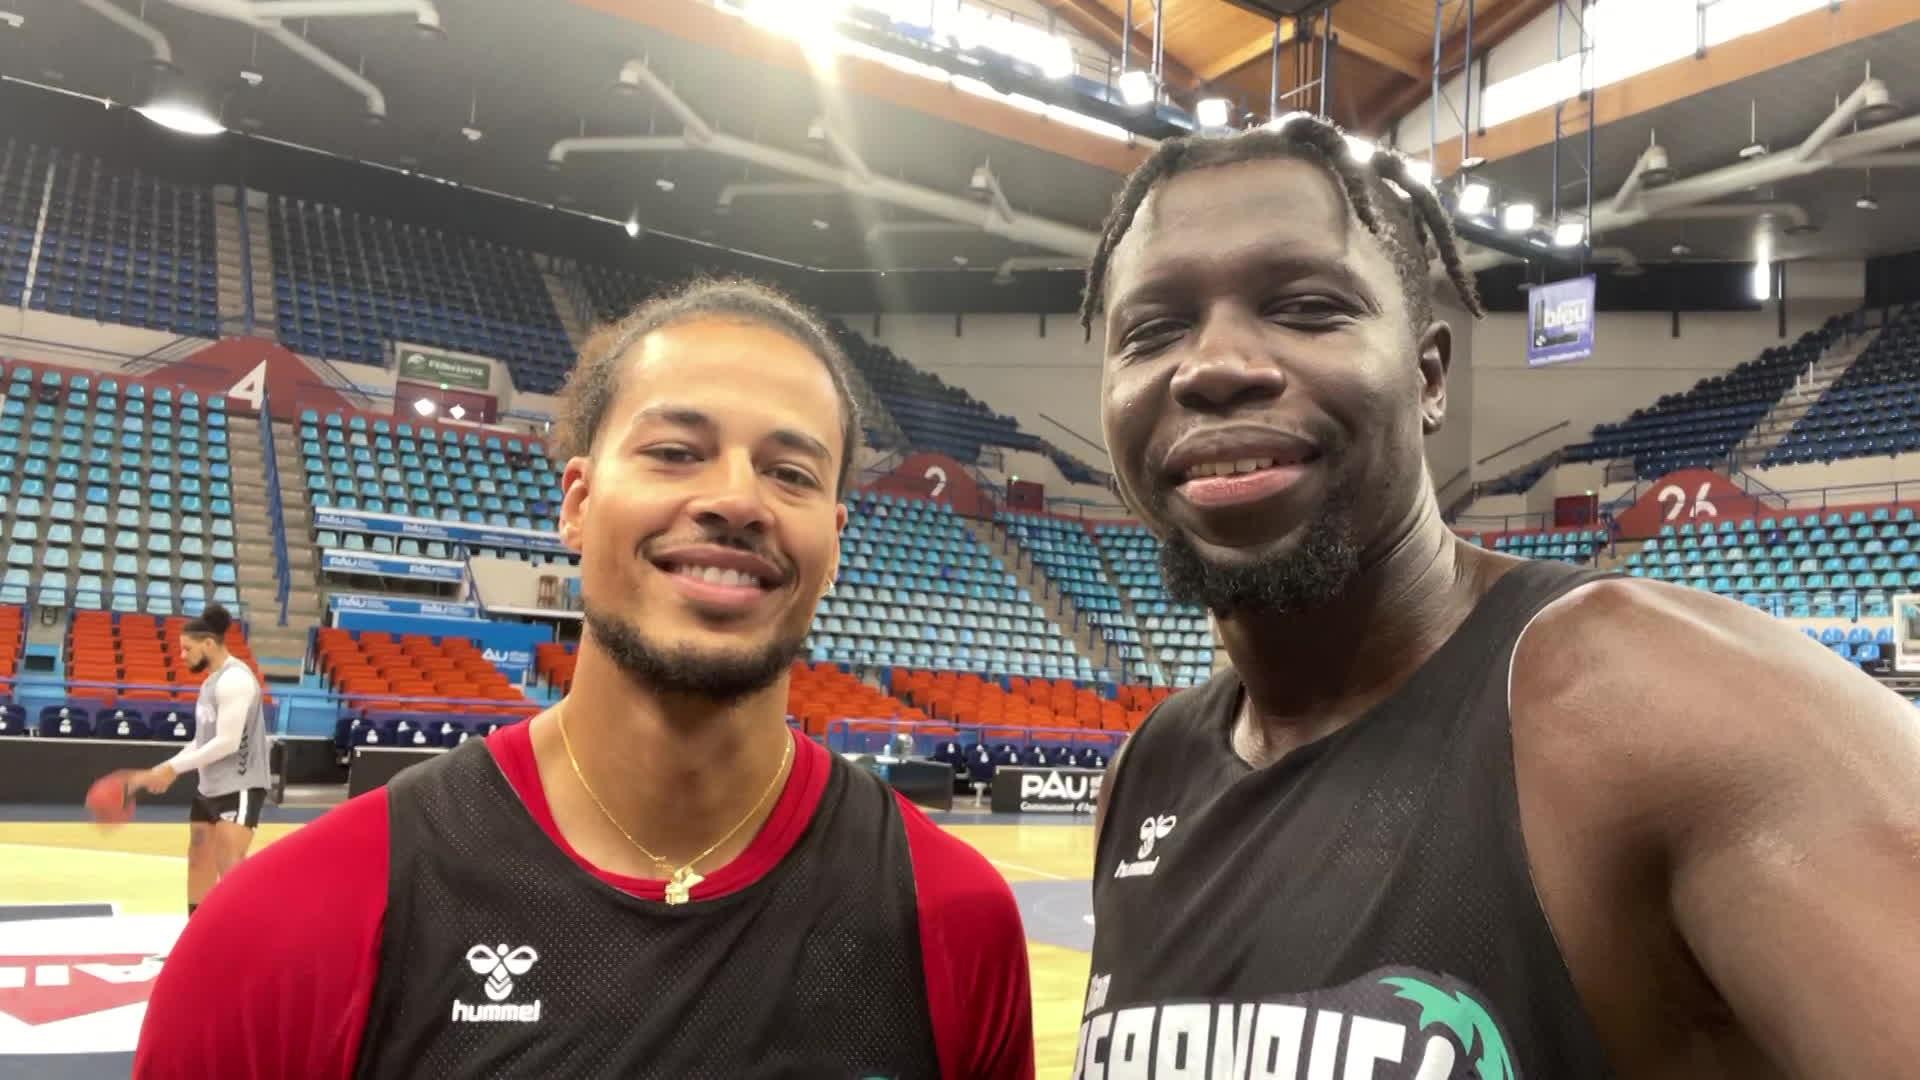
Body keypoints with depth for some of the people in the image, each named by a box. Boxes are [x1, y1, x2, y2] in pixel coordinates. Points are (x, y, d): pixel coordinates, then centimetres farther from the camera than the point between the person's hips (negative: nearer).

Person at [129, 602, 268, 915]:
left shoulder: (235, 679, -17)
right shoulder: (212, 680, 15)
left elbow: (228, 742, -23)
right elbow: (202, 742, 19)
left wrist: (173, 768, -17)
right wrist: (157, 772, 13)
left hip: (240, 788, -11)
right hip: (210, 788, 11)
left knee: (229, 868, -16)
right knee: (199, 862, 17)